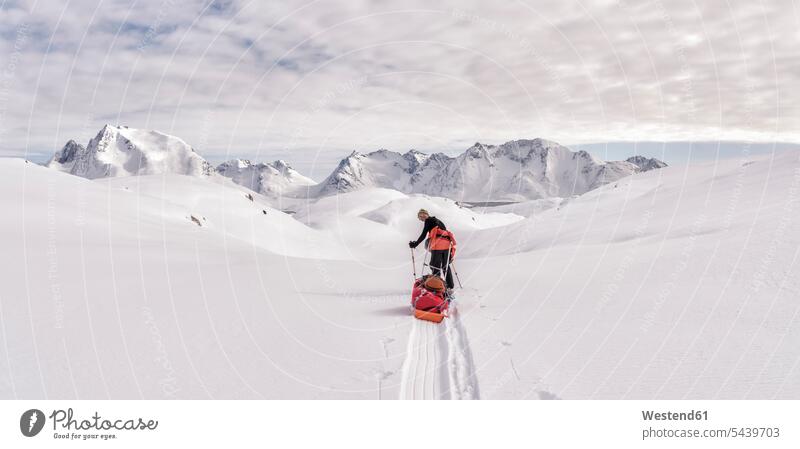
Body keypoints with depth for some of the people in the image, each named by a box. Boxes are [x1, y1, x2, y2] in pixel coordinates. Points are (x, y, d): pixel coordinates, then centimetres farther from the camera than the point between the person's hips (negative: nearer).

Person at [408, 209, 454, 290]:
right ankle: (450, 287, 16)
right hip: (446, 245, 7)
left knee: (435, 267, -2)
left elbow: (423, 235, -2)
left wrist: (415, 244, 6)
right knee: (446, 266, 14)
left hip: (437, 246, -7)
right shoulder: (438, 221, 24)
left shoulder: (428, 221, 2)